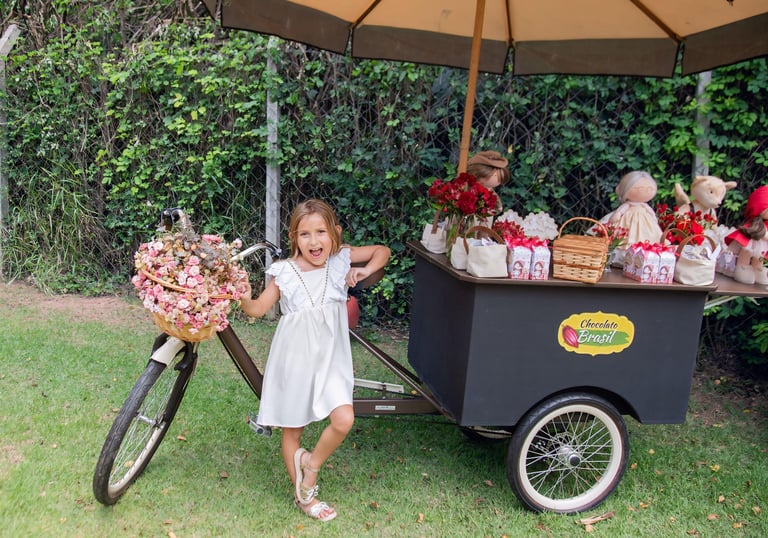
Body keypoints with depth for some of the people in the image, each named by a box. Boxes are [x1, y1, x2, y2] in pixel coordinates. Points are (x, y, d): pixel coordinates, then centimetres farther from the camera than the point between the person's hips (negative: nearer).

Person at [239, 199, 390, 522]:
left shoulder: (341, 259, -5)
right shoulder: (285, 272, -12)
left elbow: (382, 251, 8)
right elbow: (259, 309, -7)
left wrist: (365, 271, -8)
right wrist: (244, 301, -27)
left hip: (329, 358, 2)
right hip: (294, 359, -1)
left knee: (344, 420, -16)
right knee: (291, 431, 10)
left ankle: (311, 464, 14)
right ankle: (303, 495, 31)